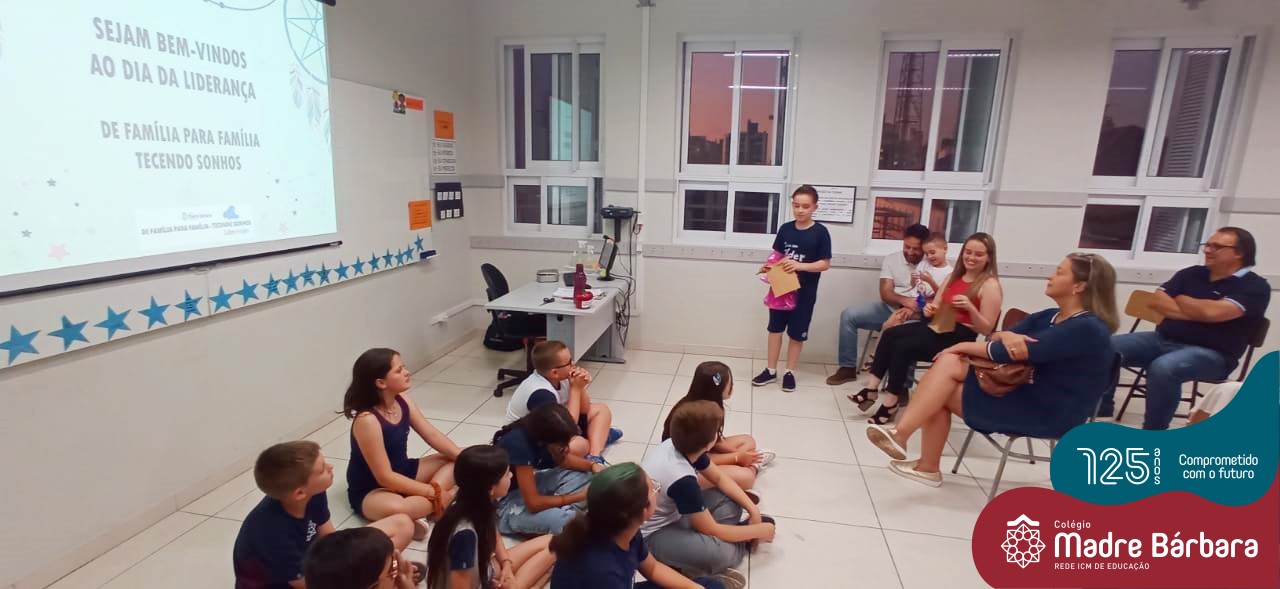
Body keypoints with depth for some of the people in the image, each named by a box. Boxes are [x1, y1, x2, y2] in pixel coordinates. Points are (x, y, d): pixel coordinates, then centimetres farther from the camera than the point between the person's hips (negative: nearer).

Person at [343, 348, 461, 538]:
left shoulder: (403, 401, -7)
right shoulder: (367, 420, -29)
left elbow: (433, 435, -1)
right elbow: (385, 477, -28)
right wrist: (433, 492, -25)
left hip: (403, 472, 8)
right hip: (370, 491, -8)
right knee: (395, 508, -41)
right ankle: (448, 496, -18)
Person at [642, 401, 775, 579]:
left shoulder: (678, 445, -13)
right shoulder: (682, 480, -35)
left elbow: (720, 478, 4)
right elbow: (712, 530, -23)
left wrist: (753, 510, -5)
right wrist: (758, 531, -10)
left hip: (671, 513, 9)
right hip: (652, 534, -9)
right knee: (719, 553, -31)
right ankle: (742, 543, -1)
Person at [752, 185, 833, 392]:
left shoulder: (820, 232, -9)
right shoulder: (785, 229, 2)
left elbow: (825, 264, -10)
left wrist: (800, 266, -23)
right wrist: (768, 266, -11)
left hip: (804, 292, -3)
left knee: (797, 333, 8)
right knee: (775, 328, 10)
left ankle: (789, 372, 22)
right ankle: (771, 370, 22)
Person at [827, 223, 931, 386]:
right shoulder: (891, 259, 4)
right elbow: (885, 294, -5)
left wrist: (914, 308, -25)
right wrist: (904, 301, -27)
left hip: (918, 315, -4)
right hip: (890, 308, 4)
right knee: (848, 315, -14)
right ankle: (848, 368, -5)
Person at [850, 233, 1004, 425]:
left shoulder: (990, 285, -7)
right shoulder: (953, 277, 14)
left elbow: (987, 329, -11)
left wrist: (970, 308, -27)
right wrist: (929, 309, -6)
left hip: (962, 339, -7)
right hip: (939, 327, 7)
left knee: (904, 346, -26)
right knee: (890, 334, -17)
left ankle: (890, 401, -17)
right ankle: (872, 388, -18)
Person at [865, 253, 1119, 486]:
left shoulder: (1087, 328, -18)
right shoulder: (1049, 317, 11)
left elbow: (1009, 353, -24)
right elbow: (997, 335, 6)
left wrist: (965, 346, -8)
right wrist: (1006, 336, -19)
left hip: (1048, 412, -8)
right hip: (1024, 393, 8)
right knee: (948, 363, -10)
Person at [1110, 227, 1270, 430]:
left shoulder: (1255, 287, -4)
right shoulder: (1191, 274, 14)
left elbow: (1212, 312, -21)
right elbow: (1156, 301, 2)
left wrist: (1180, 299, -1)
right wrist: (1196, 312, -10)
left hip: (1211, 354, -6)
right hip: (1163, 339, 6)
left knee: (1163, 368, -38)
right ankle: (1101, 406, 0)